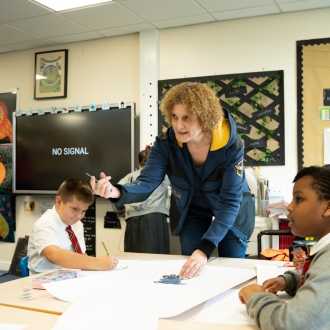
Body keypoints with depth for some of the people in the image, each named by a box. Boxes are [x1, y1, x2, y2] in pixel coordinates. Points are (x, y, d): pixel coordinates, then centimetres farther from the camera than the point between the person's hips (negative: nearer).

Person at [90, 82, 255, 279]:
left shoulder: (231, 146, -32)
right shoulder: (166, 143, -24)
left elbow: (229, 202, -35)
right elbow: (147, 182, -31)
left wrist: (204, 250, -45)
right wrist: (116, 192, -55)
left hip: (231, 213, -2)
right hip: (191, 212, 2)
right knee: (191, 273, 8)